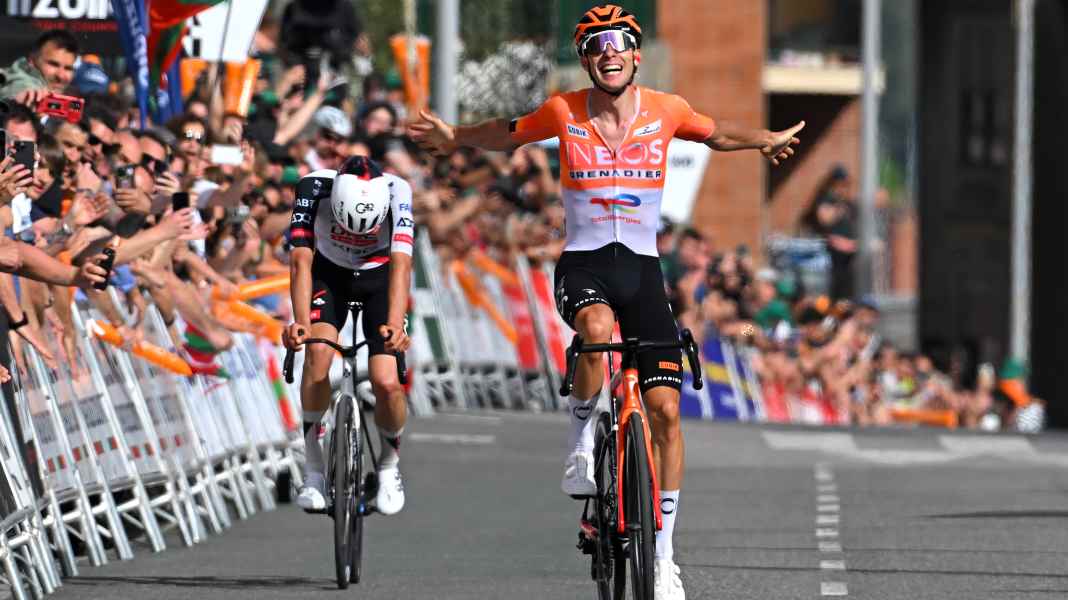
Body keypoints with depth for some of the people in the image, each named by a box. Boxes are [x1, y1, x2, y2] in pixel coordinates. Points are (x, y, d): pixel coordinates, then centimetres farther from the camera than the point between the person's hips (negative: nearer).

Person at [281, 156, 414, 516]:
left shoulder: (397, 191, -33)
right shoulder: (314, 188, -33)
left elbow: (401, 264, -41)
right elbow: (301, 260, -36)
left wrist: (394, 325, -56)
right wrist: (300, 323, -52)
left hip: (380, 275, 0)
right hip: (329, 274, 0)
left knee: (387, 383, -17)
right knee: (318, 352, -28)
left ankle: (390, 465, 13)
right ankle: (314, 470, -15)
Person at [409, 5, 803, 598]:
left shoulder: (665, 110, -1)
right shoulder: (564, 112, -3)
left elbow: (717, 133, 18)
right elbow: (507, 134, 13)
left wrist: (765, 141, 7)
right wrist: (454, 137, 3)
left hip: (642, 267, 2)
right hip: (583, 264, -2)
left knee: (664, 408, -6)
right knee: (598, 329, -39)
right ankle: (581, 438, -10)